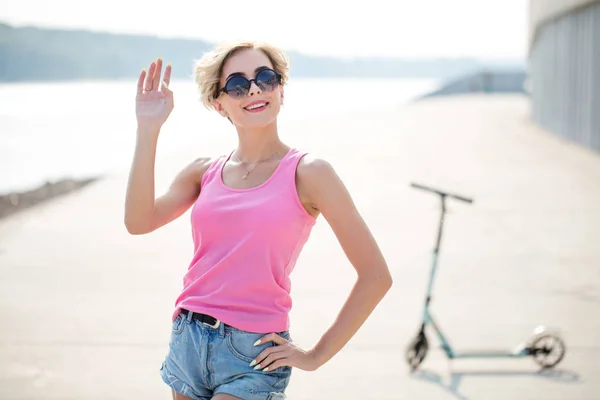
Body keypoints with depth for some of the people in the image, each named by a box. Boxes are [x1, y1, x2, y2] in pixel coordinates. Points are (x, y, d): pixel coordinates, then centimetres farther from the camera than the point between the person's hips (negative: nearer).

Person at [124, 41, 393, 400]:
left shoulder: (306, 173, -5)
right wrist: (148, 130, -10)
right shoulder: (204, 172, 9)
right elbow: (139, 221, -9)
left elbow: (376, 276, -7)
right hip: (187, 341, 5)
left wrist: (317, 356, -5)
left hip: (253, 356, -5)